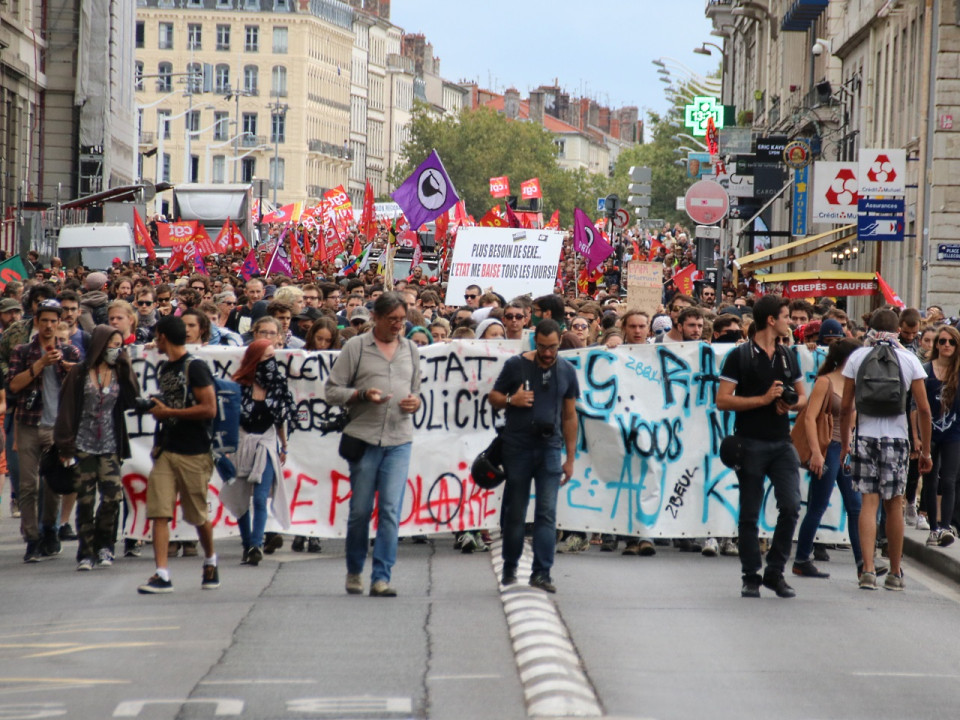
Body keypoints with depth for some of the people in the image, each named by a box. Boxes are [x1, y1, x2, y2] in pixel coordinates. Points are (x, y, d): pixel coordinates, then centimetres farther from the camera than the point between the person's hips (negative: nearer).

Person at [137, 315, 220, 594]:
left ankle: (210, 561, 31)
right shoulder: (164, 370, 16)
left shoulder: (195, 368, -9)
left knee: (198, 515, 6)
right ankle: (162, 574, -11)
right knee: (159, 512, -7)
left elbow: (209, 409, -16)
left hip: (193, 453, -7)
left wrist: (168, 412, -14)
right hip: (165, 451, 7)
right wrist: (157, 410, 9)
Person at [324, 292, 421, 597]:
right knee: (360, 509, 4)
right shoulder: (355, 347, 2)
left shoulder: (410, 350, 15)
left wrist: (415, 401, 2)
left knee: (391, 509, -7)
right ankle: (354, 571, 22)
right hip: (364, 438, -2)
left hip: (399, 439, 2)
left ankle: (381, 577, -5)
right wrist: (362, 395, -15)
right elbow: (332, 391, 1)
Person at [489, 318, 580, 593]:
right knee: (515, 511, 5)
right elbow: (493, 397, 9)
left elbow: (569, 416, 12)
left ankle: (541, 573, -7)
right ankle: (509, 568, 20)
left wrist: (570, 458, 9)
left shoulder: (566, 371, 7)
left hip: (550, 448, 1)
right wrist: (510, 400, -14)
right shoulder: (516, 365, 1)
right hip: (517, 447, -1)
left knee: (547, 513, -7)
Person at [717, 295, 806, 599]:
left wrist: (791, 404, -2)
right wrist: (764, 399, -13)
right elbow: (723, 400, -9)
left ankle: (775, 572, 6)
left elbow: (803, 396, 22)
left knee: (791, 506, -8)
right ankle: (751, 577, 11)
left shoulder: (787, 356, 14)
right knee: (749, 514, 2)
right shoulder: (740, 356, -3)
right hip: (750, 444, -4)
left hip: (782, 443, 4)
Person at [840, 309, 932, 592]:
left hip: (866, 438, 0)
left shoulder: (857, 358, 2)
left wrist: (844, 443, 13)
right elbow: (923, 409, 0)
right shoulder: (909, 360, 1)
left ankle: (868, 570, -11)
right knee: (894, 505, 9)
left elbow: (846, 406, 3)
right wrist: (925, 450, 7)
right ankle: (895, 574, 17)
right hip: (897, 438, 0)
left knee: (869, 503, 0)